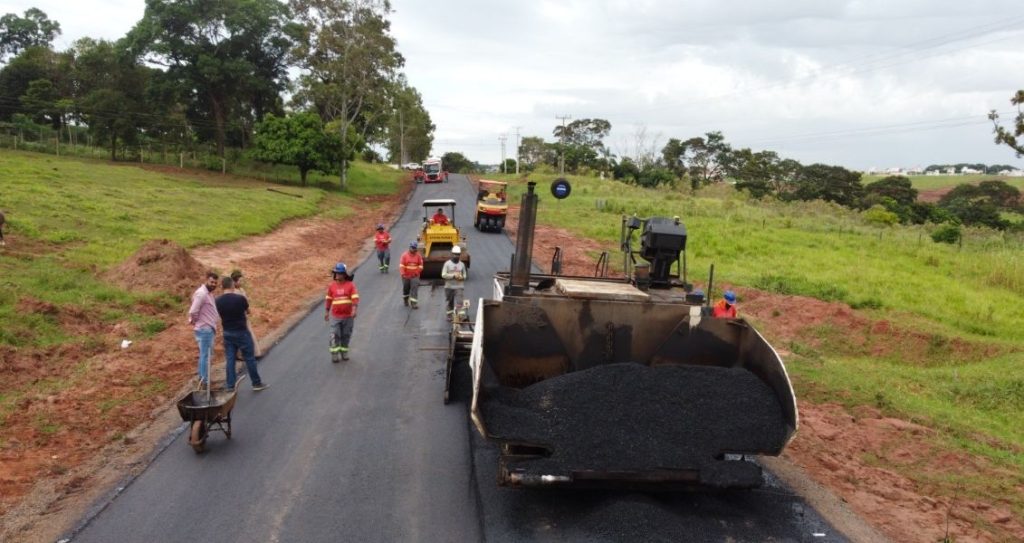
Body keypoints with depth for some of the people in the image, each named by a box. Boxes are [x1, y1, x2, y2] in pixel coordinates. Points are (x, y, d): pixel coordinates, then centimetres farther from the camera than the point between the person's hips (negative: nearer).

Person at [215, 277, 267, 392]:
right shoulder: (240, 298, -18)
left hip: (227, 333, 4)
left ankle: (230, 385, 13)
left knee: (230, 359, 11)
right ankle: (256, 383, 14)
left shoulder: (218, 301, -5)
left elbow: (219, 315, 7)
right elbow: (247, 311, 0)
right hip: (242, 332, -4)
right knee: (249, 358, 6)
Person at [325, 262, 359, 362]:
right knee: (335, 336, -5)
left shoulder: (350, 285, -6)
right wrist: (326, 312, 11)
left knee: (346, 335, 12)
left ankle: (344, 352, 26)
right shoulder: (331, 286, 1)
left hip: (348, 316, 0)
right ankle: (334, 354, 0)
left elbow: (355, 298, -13)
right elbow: (329, 299, 9)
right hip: (335, 316, 0)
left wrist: (354, 310, -25)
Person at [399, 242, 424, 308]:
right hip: (406, 276, 0)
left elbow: (420, 265, 3)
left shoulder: (418, 256, -3)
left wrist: (417, 272, -9)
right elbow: (401, 265, -12)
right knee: (406, 289, 16)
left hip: (415, 276, 0)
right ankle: (405, 300, 41)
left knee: (414, 289, -10)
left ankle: (413, 303, -11)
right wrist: (403, 273, -22)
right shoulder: (405, 255, -8)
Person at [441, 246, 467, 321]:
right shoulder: (447, 263, -2)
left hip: (459, 287, 0)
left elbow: (464, 275, 14)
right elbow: (443, 275, -8)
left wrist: (462, 277, -10)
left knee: (458, 303, -14)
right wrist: (453, 275, -18)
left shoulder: (462, 264, 6)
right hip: (449, 286, 0)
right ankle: (450, 315, 29)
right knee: (450, 302, 13)